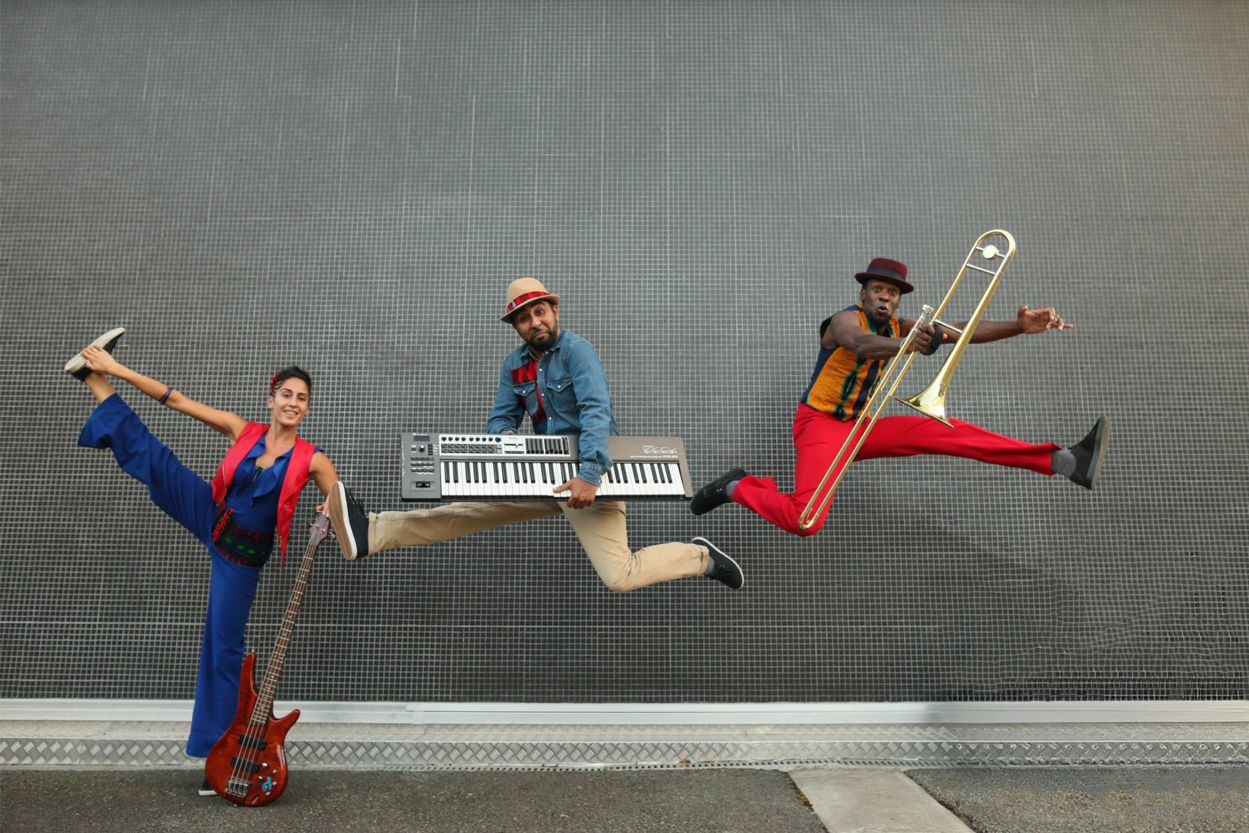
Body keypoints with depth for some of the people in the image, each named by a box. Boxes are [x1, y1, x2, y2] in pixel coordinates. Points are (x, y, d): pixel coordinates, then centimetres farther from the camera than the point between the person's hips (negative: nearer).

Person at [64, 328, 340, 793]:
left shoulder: (311, 460, -14)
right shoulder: (241, 430, -6)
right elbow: (175, 400, -4)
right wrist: (116, 370, -5)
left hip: (243, 554, -2)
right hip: (210, 518, 3)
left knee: (224, 647, 1)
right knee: (149, 454, -4)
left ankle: (219, 748, 14)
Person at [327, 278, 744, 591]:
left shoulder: (577, 350, -12)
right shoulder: (515, 364, 11)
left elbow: (597, 411, -26)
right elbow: (501, 418, 13)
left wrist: (589, 475, -38)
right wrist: (502, 438, -13)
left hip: (589, 476, -6)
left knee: (619, 577, -15)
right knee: (474, 506, -4)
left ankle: (700, 556, 6)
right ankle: (370, 533, -5)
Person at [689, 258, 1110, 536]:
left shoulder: (899, 328, 8)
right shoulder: (846, 319, -13)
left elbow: (962, 331, -3)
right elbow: (861, 345, -39)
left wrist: (1020, 327, -17)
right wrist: (906, 346, -59)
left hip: (859, 428, 7)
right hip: (819, 424, -7)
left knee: (945, 431, -10)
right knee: (804, 522, -27)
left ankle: (1064, 462, -12)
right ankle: (737, 488, -1)